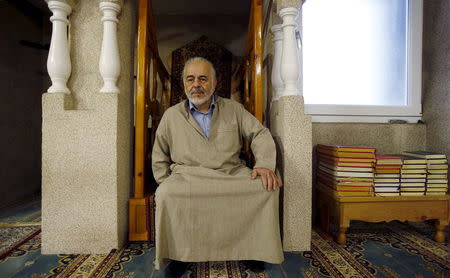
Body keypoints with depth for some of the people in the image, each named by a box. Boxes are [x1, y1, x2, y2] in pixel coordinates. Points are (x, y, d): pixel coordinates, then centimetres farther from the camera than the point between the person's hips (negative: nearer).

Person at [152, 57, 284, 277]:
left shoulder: (234, 109, 10)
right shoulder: (171, 115, 9)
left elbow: (260, 134, 5)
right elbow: (159, 158, 14)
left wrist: (264, 164, -13)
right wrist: (167, 184, 0)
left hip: (231, 174, 1)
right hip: (187, 175, 0)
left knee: (267, 186, -22)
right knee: (166, 194, -31)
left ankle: (251, 248, -1)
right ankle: (179, 253, -6)